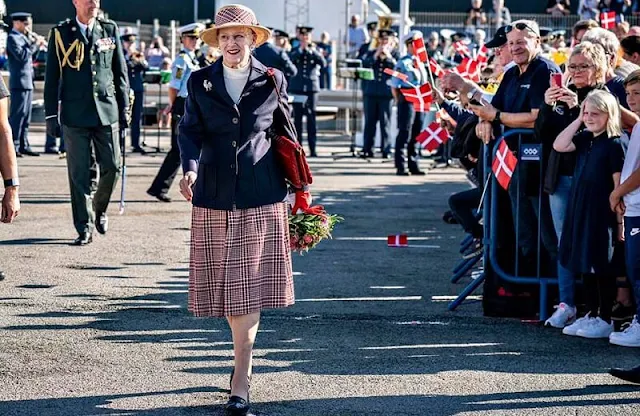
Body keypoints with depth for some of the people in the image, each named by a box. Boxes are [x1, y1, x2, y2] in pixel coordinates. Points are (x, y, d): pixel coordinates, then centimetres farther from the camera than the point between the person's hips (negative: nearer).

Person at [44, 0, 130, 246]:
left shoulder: (110, 30, 7)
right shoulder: (60, 33, 1)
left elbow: (121, 72, 11)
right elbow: (52, 77, 2)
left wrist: (124, 108, 8)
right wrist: (51, 115, -2)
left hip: (107, 112, 2)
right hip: (75, 115, -2)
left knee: (112, 167, 1)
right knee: (79, 174, -1)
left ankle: (99, 209, 28)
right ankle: (84, 229, 6)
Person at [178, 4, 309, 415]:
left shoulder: (273, 81, 2)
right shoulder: (200, 82, 5)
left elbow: (286, 135, 10)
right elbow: (191, 130, 0)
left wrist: (300, 189, 11)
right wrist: (190, 168, -20)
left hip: (261, 198, -2)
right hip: (215, 196, 2)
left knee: (249, 288, -6)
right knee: (225, 286, 7)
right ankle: (245, 357, 29)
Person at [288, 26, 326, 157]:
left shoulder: (315, 51, 9)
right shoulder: (294, 51, 8)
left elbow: (323, 63, -8)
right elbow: (288, 61, -12)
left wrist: (312, 51, -15)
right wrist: (301, 49, -14)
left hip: (312, 88, 0)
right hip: (297, 88, 0)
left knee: (311, 119, -3)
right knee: (298, 118, 1)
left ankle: (312, 149, -3)